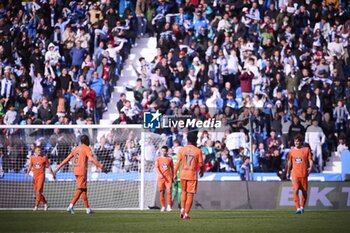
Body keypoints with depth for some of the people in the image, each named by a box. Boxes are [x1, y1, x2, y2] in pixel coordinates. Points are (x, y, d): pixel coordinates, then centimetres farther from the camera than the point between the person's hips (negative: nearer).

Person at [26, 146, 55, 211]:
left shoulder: (44, 158, 0)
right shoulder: (32, 157, 7)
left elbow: (48, 166, 7)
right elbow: (30, 166, 3)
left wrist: (53, 174, 12)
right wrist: (28, 172, -15)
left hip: (41, 175, -4)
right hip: (35, 176, 4)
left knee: (39, 191, -16)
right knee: (36, 191, 8)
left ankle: (36, 206, -15)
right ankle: (45, 203, 26)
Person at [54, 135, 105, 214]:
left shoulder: (76, 148, 17)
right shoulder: (86, 148, -3)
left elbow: (67, 159, 15)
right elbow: (91, 159, -18)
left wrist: (59, 167, 18)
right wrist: (101, 167, -20)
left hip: (76, 171, 8)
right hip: (82, 171, -8)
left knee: (84, 189, 13)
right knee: (81, 189, -10)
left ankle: (88, 208, 15)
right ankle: (71, 206, -24)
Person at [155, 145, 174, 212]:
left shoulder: (169, 159, 7)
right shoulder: (158, 159, 5)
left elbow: (172, 168, 16)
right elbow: (156, 167, -5)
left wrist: (172, 176, 16)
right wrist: (159, 174, -20)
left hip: (168, 177, 0)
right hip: (161, 178, 0)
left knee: (169, 191, -14)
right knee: (161, 192, 3)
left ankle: (169, 206, -12)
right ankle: (163, 206, 12)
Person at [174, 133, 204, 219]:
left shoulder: (182, 150, 0)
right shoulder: (198, 151, -5)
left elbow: (178, 163, -2)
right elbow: (201, 164, -3)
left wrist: (175, 174, 5)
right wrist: (201, 171, 17)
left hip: (183, 174, 3)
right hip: (193, 175, -3)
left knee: (184, 192, 23)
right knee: (190, 195, 3)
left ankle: (182, 209, 10)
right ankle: (186, 214, 1)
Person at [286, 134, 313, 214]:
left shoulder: (306, 150, 3)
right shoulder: (291, 151, 8)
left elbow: (310, 160, 1)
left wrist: (310, 167, -17)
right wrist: (288, 172, 21)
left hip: (304, 174, 0)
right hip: (295, 174, 0)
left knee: (304, 192, 7)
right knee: (296, 191, -15)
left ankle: (302, 207, 27)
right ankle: (298, 208, -16)